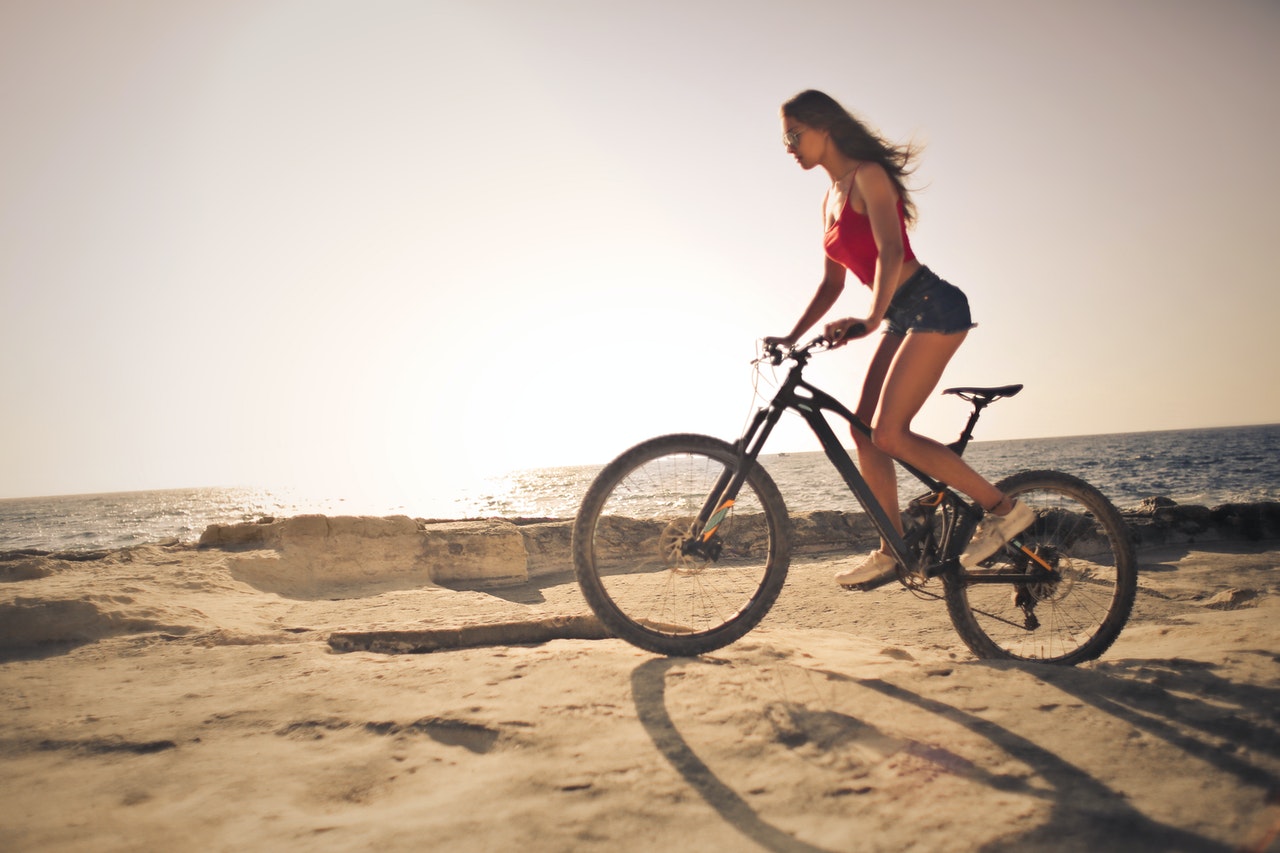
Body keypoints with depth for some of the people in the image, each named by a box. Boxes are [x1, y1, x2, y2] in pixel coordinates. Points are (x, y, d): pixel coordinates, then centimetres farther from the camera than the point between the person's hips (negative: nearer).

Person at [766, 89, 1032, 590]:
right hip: (904, 318, 9)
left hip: (933, 307, -9)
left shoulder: (867, 176, -9)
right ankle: (892, 551, 12)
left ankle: (1002, 507, -4)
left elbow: (891, 252, -23)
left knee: (888, 434, -16)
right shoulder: (831, 199, 17)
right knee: (864, 432, 4)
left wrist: (871, 319, -35)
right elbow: (832, 282, 21)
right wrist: (792, 337, 14)